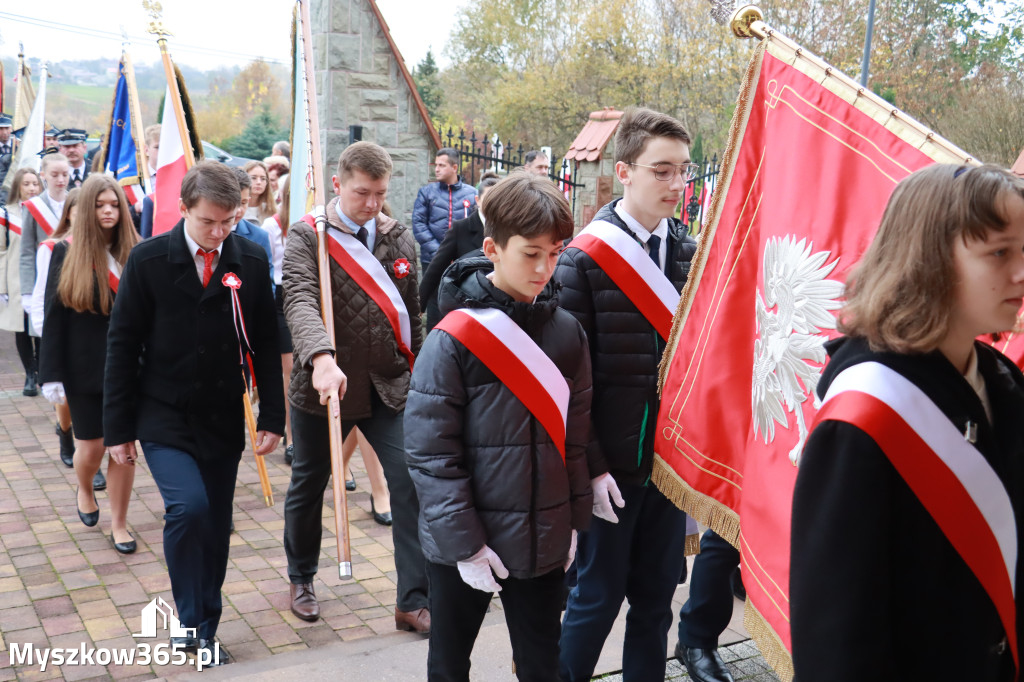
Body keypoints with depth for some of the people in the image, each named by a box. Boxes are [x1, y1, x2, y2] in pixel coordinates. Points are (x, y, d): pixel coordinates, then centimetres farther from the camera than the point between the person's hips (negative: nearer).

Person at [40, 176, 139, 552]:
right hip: (84, 369, 0)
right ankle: (85, 491, 43)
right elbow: (53, 318, -2)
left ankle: (119, 524, 19)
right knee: (91, 447, 9)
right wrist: (52, 376, -6)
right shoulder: (67, 253, -3)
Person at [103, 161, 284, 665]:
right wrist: (118, 428, -5)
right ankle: (190, 622, 0)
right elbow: (123, 345, -4)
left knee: (216, 528, 9)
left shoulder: (251, 261, -1)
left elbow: (265, 346, 4)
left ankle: (204, 634, 26)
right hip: (164, 417, -3)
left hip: (223, 421, 3)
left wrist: (272, 417, 1)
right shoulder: (149, 260, -8)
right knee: (188, 507, -21)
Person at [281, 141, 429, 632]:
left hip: (390, 385, 3)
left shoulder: (399, 238, 7)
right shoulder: (307, 237, -8)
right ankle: (301, 578, 41)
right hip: (324, 384, -2)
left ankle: (413, 602, 5)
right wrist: (321, 357, -42)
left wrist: (418, 369, 16)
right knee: (308, 483, 15)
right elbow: (300, 299, -25)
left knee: (414, 485, -8)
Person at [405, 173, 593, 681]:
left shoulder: (567, 333, -1)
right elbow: (429, 449, -14)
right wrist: (462, 542, -14)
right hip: (462, 546, -3)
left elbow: (575, 433, 7)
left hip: (544, 541, 4)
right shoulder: (454, 339, -15)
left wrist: (573, 519, 6)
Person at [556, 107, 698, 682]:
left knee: (656, 597, 14)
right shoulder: (584, 261, -9)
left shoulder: (692, 255, 4)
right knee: (599, 594, 7)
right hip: (612, 464, -4)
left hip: (673, 458, 4)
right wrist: (590, 466, -12)